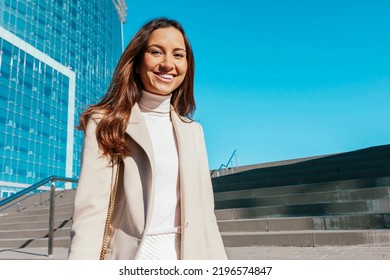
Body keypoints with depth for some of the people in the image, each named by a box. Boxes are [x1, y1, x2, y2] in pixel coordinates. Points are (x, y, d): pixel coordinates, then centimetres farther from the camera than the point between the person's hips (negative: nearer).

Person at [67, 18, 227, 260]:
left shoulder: (193, 131, 6)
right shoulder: (105, 124, -7)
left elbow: (203, 212, 6)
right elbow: (91, 211, -13)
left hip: (185, 255, 4)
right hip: (128, 256, -3)